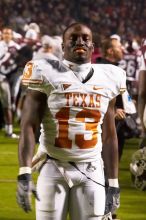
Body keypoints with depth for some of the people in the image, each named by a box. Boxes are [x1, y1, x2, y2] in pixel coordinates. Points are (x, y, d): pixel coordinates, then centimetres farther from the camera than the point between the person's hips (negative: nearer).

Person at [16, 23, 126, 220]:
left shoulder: (108, 80, 7)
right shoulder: (47, 75, -4)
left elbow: (109, 136, 13)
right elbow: (28, 127, -11)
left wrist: (113, 183, 10)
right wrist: (24, 174, -22)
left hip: (91, 171, 3)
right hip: (54, 169, -3)